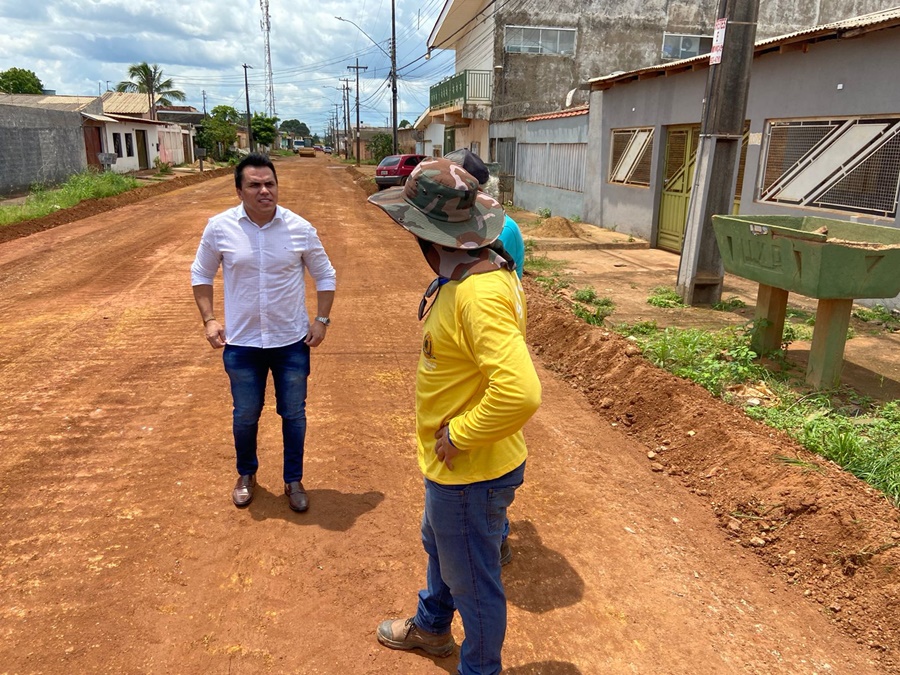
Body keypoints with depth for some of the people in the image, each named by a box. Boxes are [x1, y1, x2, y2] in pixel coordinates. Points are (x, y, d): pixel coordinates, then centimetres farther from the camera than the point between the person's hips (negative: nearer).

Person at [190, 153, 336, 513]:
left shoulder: (300, 228, -9)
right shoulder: (220, 227, -9)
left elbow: (324, 275, 4)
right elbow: (201, 274, 5)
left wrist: (321, 319, -5)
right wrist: (209, 319, -4)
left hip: (292, 342, 0)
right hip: (242, 343, 0)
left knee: (293, 415, 12)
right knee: (245, 416, 16)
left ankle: (293, 480, 33)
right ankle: (246, 475, 42)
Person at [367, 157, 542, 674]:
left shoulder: (478, 294, -32)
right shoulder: (472, 270, 0)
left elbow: (519, 392, -41)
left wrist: (459, 436, -26)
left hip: (471, 472, -11)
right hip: (451, 465, 11)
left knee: (473, 582, 14)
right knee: (439, 547, 33)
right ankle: (431, 627, 60)